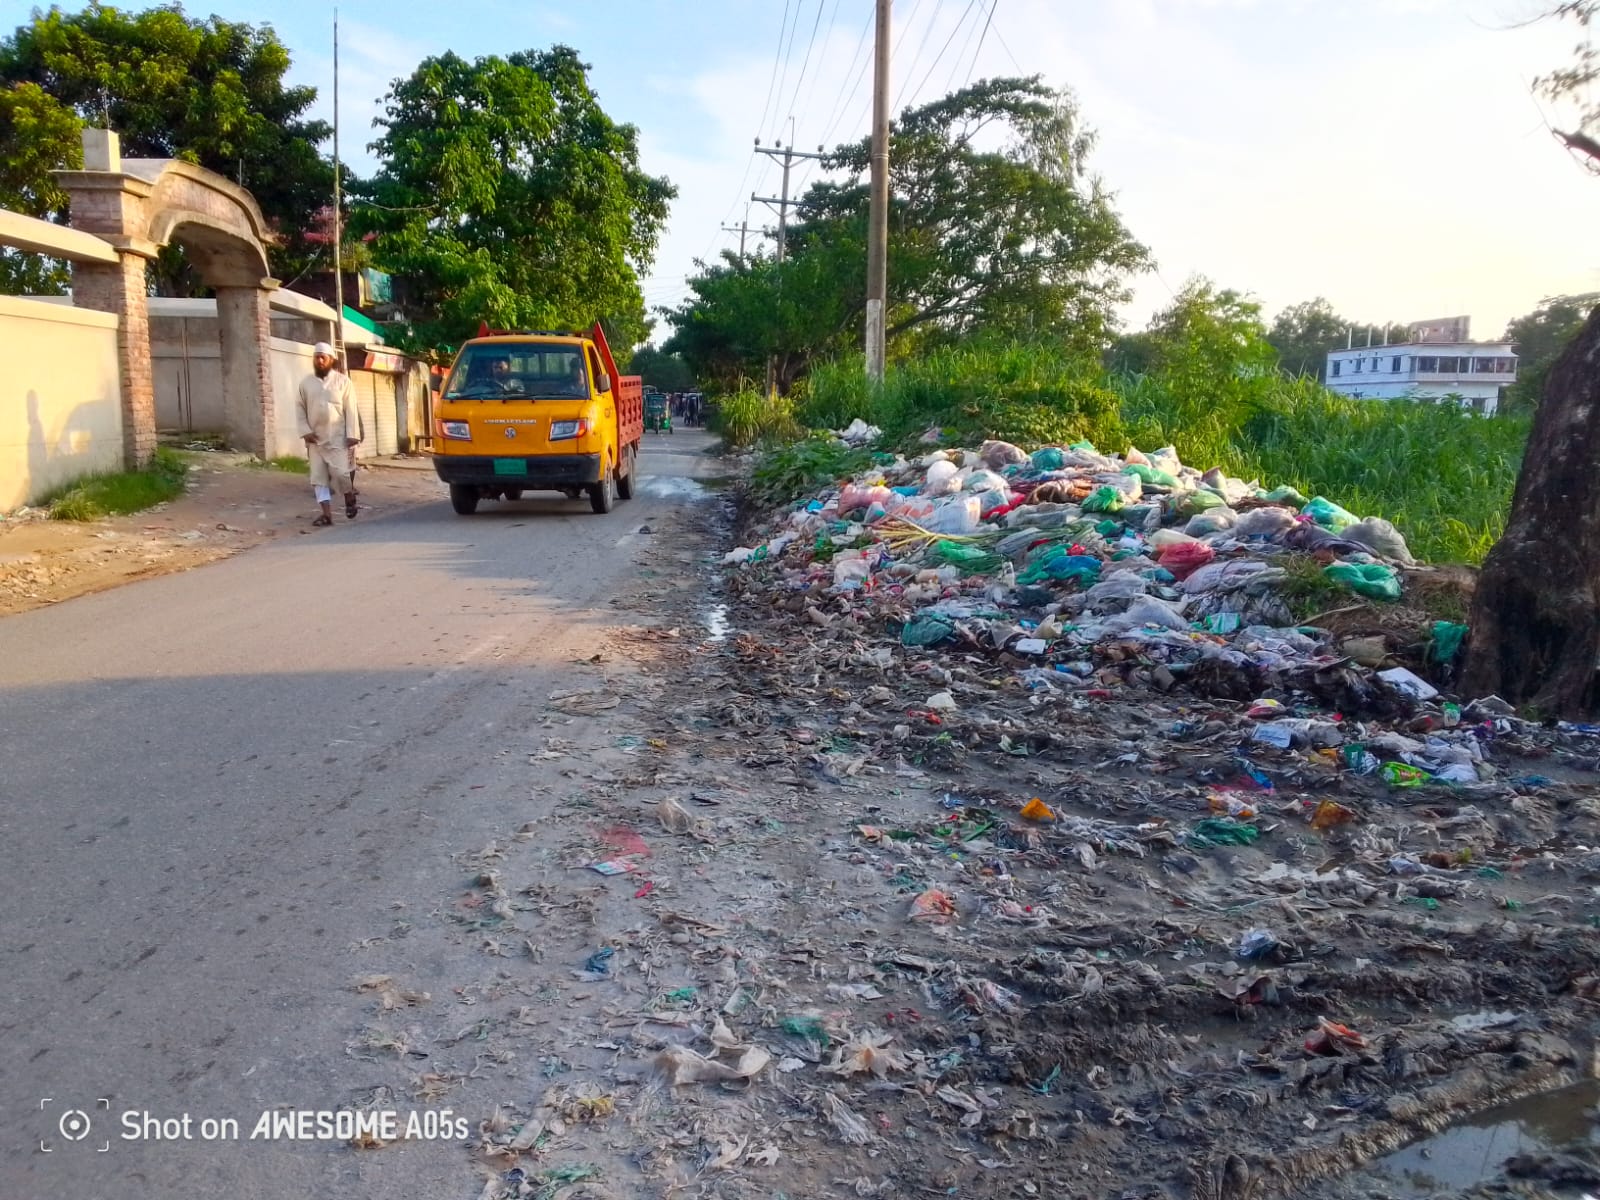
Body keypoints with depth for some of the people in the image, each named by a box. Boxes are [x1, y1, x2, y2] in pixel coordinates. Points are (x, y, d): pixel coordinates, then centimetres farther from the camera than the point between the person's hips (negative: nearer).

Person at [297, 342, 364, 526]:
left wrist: (352, 434, -10)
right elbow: (300, 408, 10)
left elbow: (351, 410, -3)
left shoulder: (342, 381, 0)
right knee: (318, 476, 0)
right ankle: (327, 514, 2)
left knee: (340, 472, -11)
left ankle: (350, 496, 20)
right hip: (315, 438, 3)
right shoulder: (306, 382, 8)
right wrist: (305, 431, -3)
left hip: (338, 436, -3)